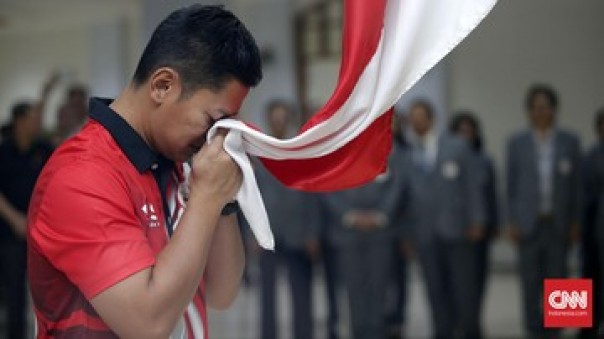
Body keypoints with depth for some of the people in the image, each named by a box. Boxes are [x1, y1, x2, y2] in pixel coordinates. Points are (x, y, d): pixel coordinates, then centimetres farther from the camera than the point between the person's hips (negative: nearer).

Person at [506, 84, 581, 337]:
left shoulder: (569, 142, 4)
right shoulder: (517, 143, 3)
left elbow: (576, 184, 5)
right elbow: (511, 185, 5)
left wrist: (575, 222, 1)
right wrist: (512, 222, -2)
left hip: (558, 223, 0)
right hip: (528, 222, 0)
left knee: (556, 277, 1)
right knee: (530, 280, -1)